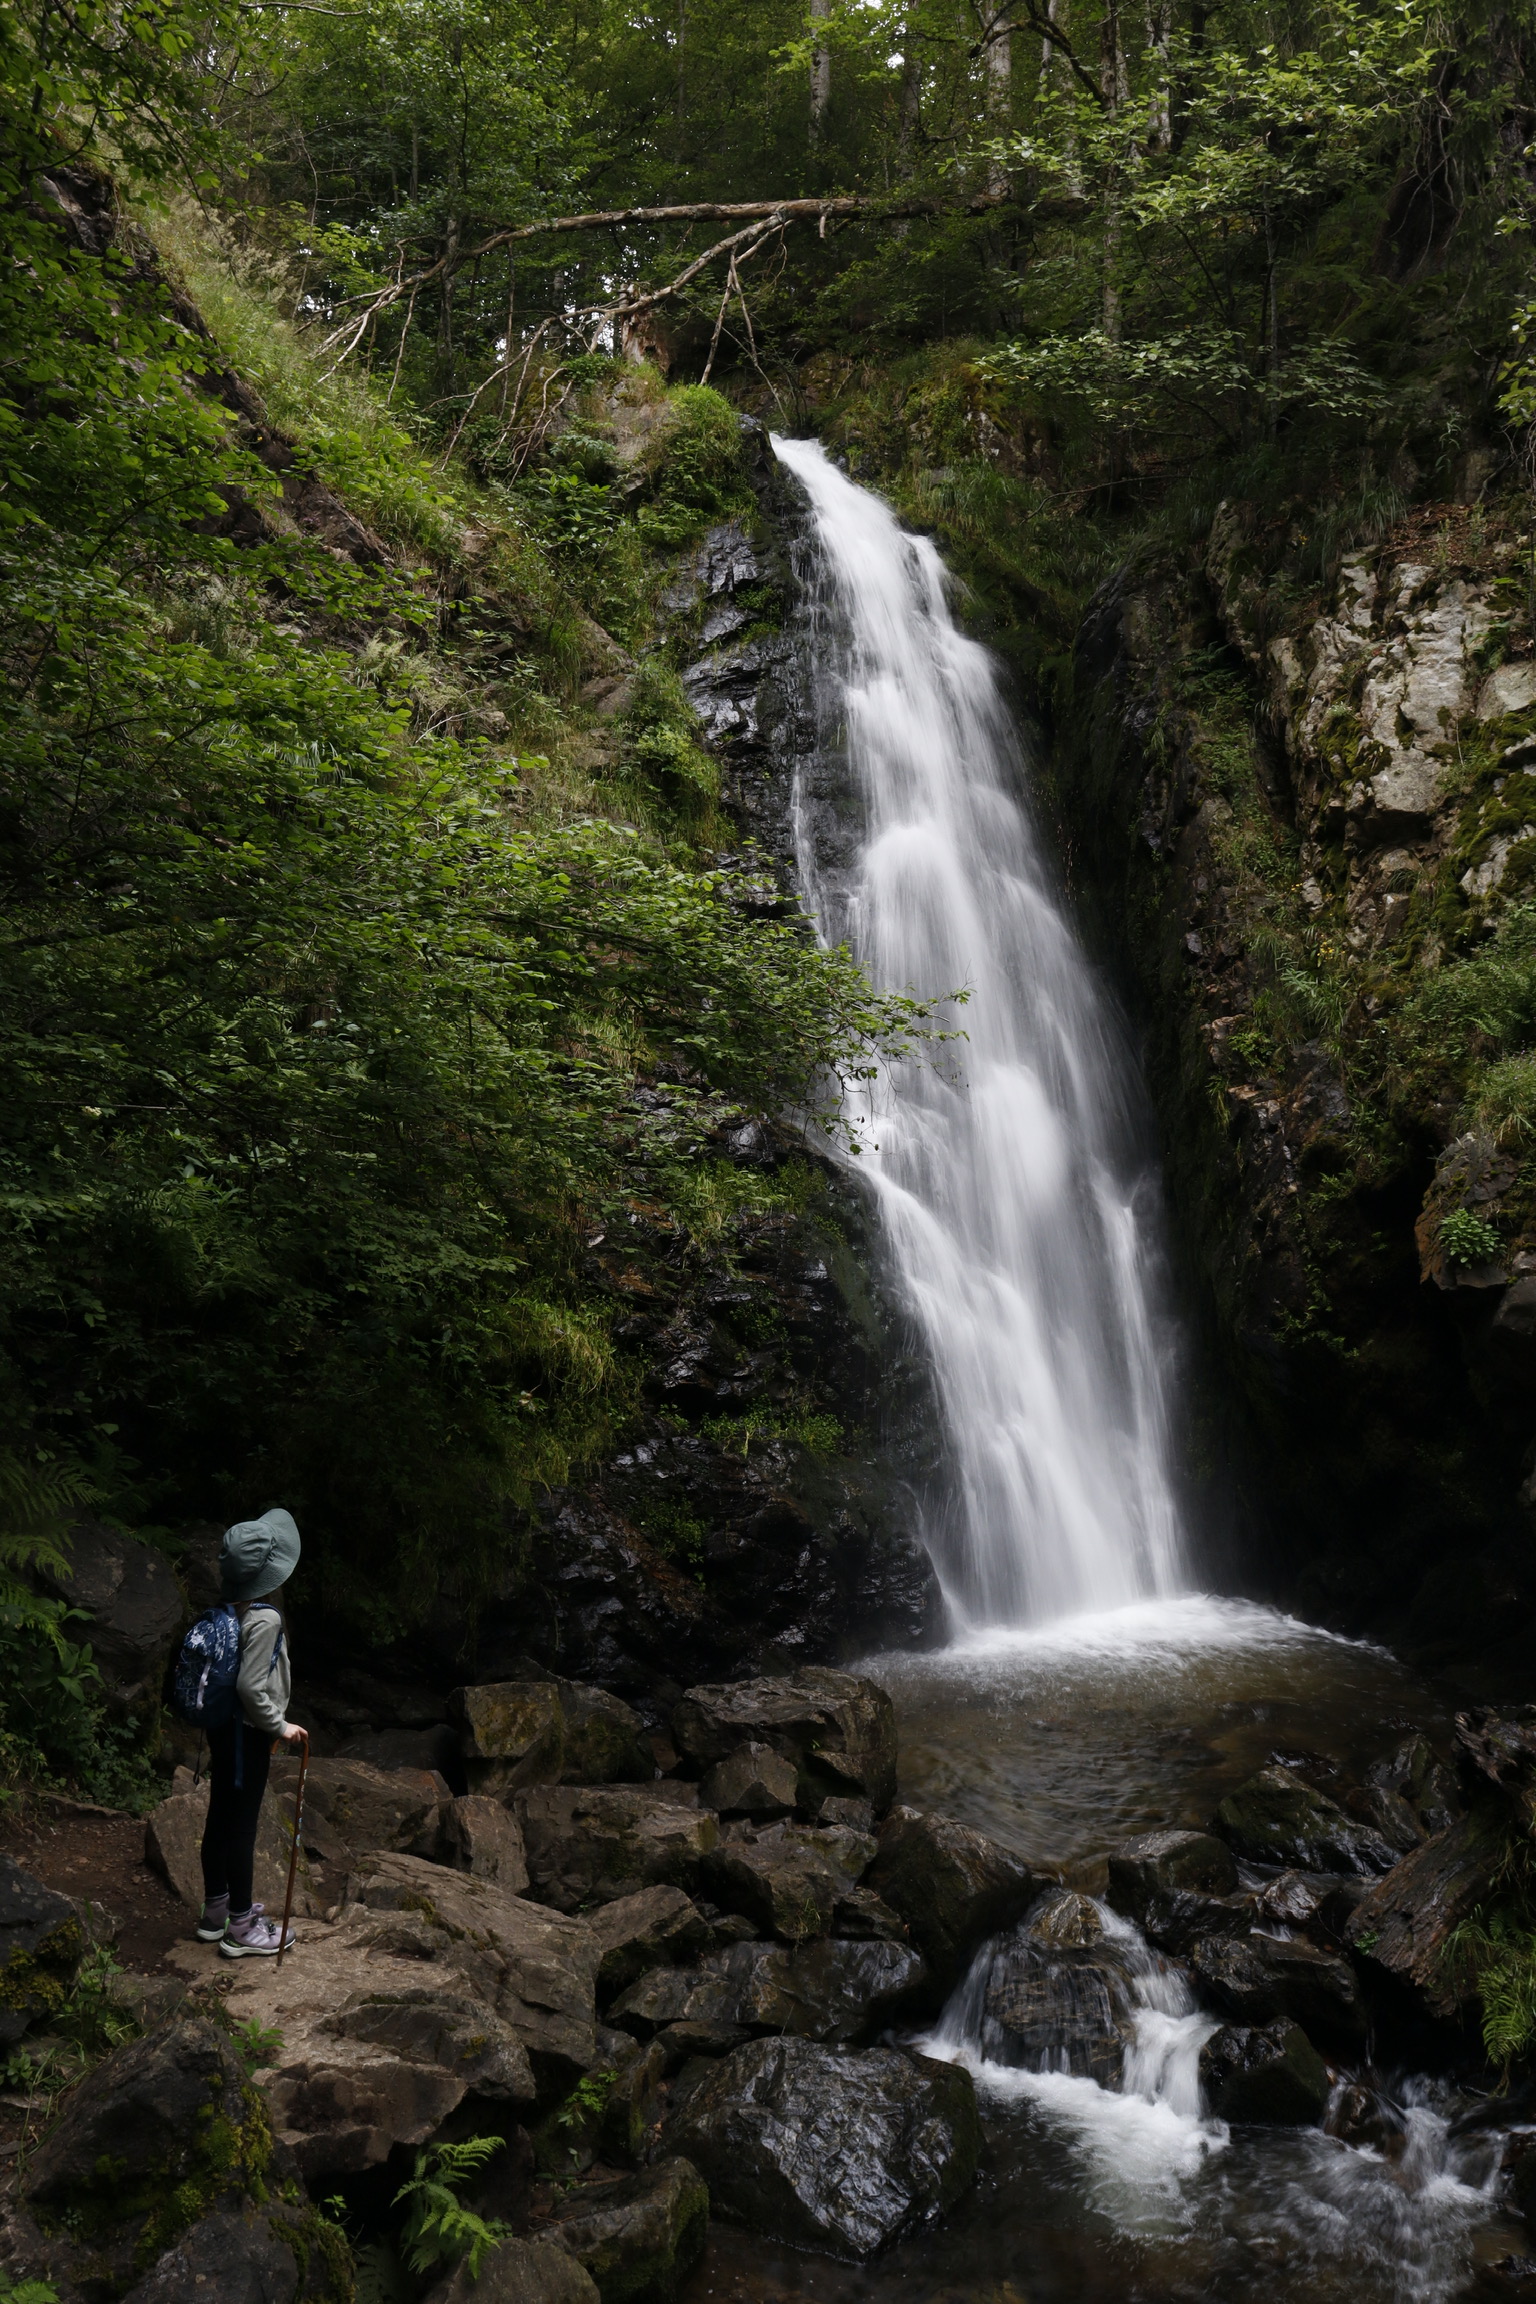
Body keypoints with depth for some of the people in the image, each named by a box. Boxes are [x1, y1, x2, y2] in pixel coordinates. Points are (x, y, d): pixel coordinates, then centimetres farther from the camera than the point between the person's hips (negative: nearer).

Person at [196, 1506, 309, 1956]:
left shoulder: (231, 1607, 2)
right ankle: (241, 1930, 12)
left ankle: (216, 1911, 32)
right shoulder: (264, 1619, -24)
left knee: (221, 1817, 18)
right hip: (246, 1733, -8)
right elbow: (250, 1687, -26)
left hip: (223, 1725, 9)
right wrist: (280, 1726, -14)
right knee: (242, 1825, 2)